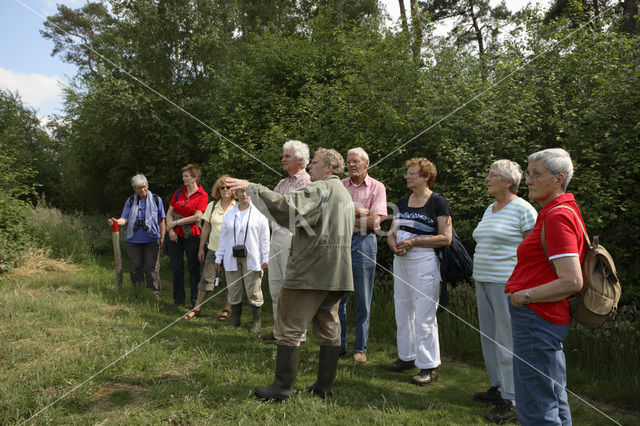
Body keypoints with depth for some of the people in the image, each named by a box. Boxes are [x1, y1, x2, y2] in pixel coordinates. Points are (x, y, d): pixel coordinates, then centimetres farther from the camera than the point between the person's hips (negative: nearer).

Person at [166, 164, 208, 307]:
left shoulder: (202, 195, -4)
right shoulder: (179, 192, 10)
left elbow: (197, 217, -13)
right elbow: (169, 212, 10)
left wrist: (176, 222, -10)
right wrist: (170, 229, -5)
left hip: (191, 236, -4)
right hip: (175, 235, 4)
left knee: (193, 269, 2)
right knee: (176, 269, 9)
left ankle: (195, 301, 11)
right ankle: (178, 299, 20)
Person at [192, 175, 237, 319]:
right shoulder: (212, 205, 7)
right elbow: (206, 228, 11)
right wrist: (201, 248, 11)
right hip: (213, 248, 2)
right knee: (207, 278, 3)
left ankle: (227, 309, 18)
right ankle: (197, 307, 13)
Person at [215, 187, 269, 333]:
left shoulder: (259, 214, 3)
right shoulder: (229, 215, 14)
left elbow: (265, 238, 0)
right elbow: (223, 237, 16)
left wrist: (265, 259, -5)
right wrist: (219, 258, 13)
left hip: (251, 259, -3)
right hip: (232, 259, 3)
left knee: (253, 291, -3)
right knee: (234, 291, 6)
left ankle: (256, 321, 8)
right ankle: (235, 320, 18)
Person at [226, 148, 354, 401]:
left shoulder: (320, 189, -10)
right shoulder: (344, 193, 21)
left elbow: (286, 205, -25)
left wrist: (251, 187, -21)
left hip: (310, 271, -9)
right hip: (336, 274, 9)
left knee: (290, 328, -2)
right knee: (329, 330, 11)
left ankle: (282, 387, 3)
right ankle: (324, 386, 18)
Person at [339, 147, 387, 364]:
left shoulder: (376, 187, 2)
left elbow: (374, 222, -8)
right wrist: (361, 214, -10)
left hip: (363, 243, -3)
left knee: (363, 300, 3)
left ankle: (360, 348, 13)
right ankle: (338, 344, 18)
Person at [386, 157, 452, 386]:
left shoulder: (437, 202, -6)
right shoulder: (402, 202, 14)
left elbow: (445, 238, -12)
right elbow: (392, 232, 16)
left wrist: (413, 241, -17)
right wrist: (394, 243, -7)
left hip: (424, 262, -7)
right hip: (400, 262, 7)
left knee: (424, 316, -4)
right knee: (402, 311, 14)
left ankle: (429, 366, 7)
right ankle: (406, 357, 28)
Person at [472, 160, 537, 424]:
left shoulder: (523, 210, -9)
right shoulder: (490, 209, 16)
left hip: (508, 284, -9)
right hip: (484, 281, 9)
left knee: (507, 341, -4)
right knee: (489, 337, 15)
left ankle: (511, 402, 6)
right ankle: (498, 387, 30)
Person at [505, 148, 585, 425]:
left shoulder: (557, 217, -18)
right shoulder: (562, 210, 15)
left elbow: (572, 282, -25)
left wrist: (525, 295, -16)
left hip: (537, 319, -11)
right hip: (546, 319, 11)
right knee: (554, 401, 22)